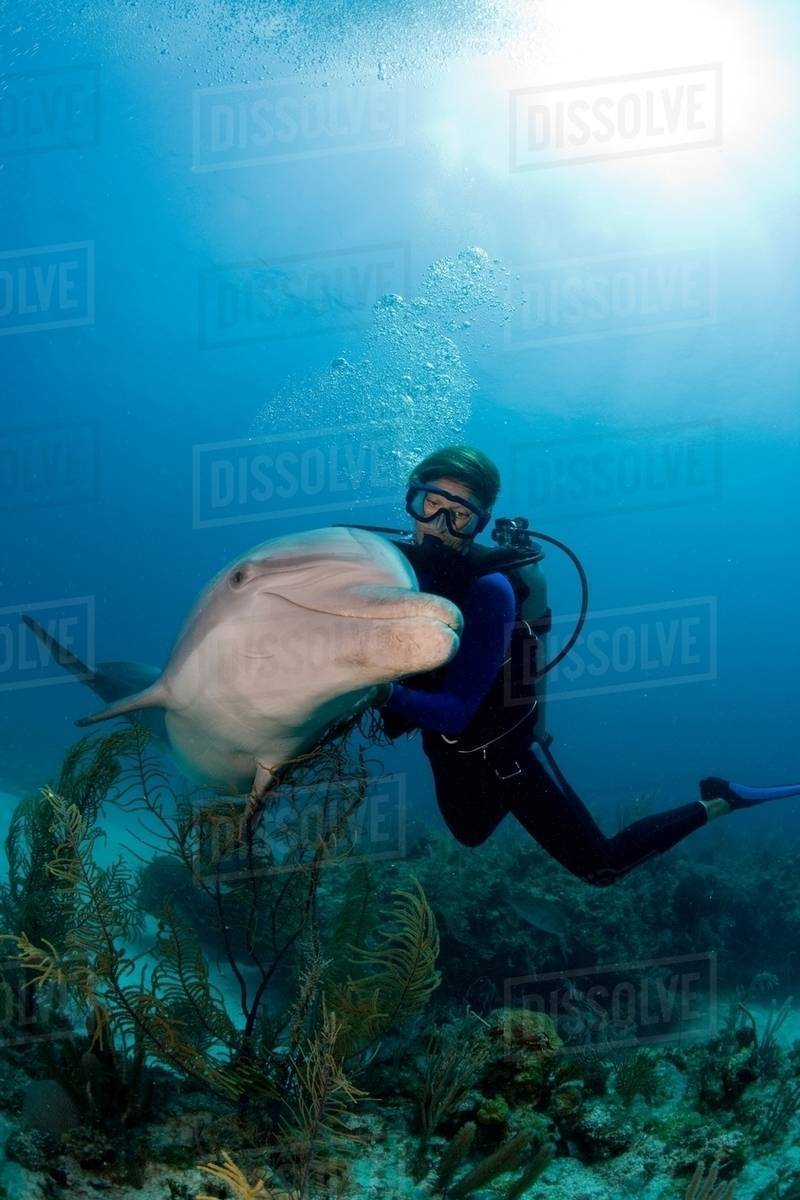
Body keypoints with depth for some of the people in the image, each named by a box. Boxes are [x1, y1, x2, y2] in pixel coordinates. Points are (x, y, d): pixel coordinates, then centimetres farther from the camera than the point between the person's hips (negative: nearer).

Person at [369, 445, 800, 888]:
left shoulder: (486, 590, -34)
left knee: (599, 867, 7)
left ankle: (715, 805, 22)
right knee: (470, 836, 34)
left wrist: (383, 693, -53)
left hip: (503, 753, -6)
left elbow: (456, 711, -36)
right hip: (449, 751, 6)